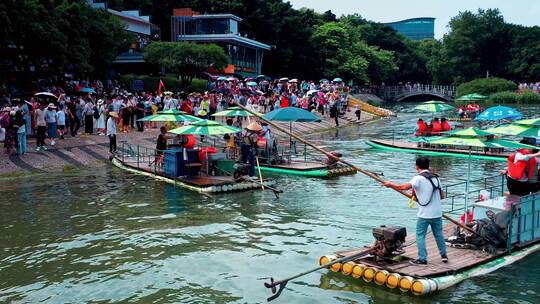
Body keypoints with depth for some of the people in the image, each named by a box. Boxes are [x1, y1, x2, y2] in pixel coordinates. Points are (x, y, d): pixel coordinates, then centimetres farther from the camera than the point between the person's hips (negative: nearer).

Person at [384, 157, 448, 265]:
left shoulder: (418, 178, -12)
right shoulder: (436, 177, 8)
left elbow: (405, 187, -26)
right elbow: (442, 196, 13)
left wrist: (391, 184, -14)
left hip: (425, 214, -6)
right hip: (437, 213, 6)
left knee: (420, 236, 5)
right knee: (438, 234, 21)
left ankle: (422, 259, 4)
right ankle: (444, 255, 30)